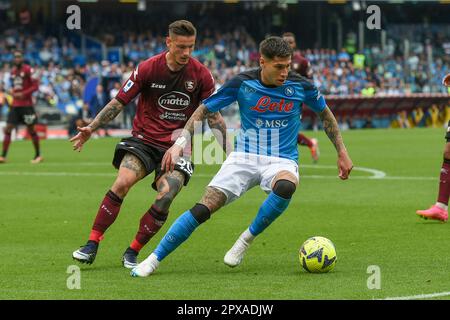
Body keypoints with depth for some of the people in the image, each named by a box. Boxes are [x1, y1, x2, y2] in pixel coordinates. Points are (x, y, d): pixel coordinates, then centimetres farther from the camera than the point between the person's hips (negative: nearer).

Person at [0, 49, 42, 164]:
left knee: (31, 130, 1)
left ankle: (38, 155, 14)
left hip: (26, 105, -6)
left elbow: (35, 86, -11)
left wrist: (23, 94, -17)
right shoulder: (13, 71, 12)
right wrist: (13, 93, 6)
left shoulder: (28, 70, -9)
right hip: (15, 105, 6)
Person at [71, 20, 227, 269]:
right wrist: (91, 128, -7)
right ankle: (91, 245, -18)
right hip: (144, 139, 0)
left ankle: (132, 252, -4)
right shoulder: (148, 68, -5)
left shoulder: (201, 75, -2)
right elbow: (119, 102, 1)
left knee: (165, 197, -21)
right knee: (122, 183, -25)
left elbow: (213, 116, 6)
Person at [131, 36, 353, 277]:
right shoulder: (243, 83, -8)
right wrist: (180, 142, -9)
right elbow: (203, 110, 2)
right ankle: (153, 260, -7)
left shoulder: (300, 86, -6)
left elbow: (325, 113, 14)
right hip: (244, 157, 0)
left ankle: (247, 239, -14)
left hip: (282, 161, 0)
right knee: (204, 207, -18)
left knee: (286, 186, -38)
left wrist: (342, 152, 14)